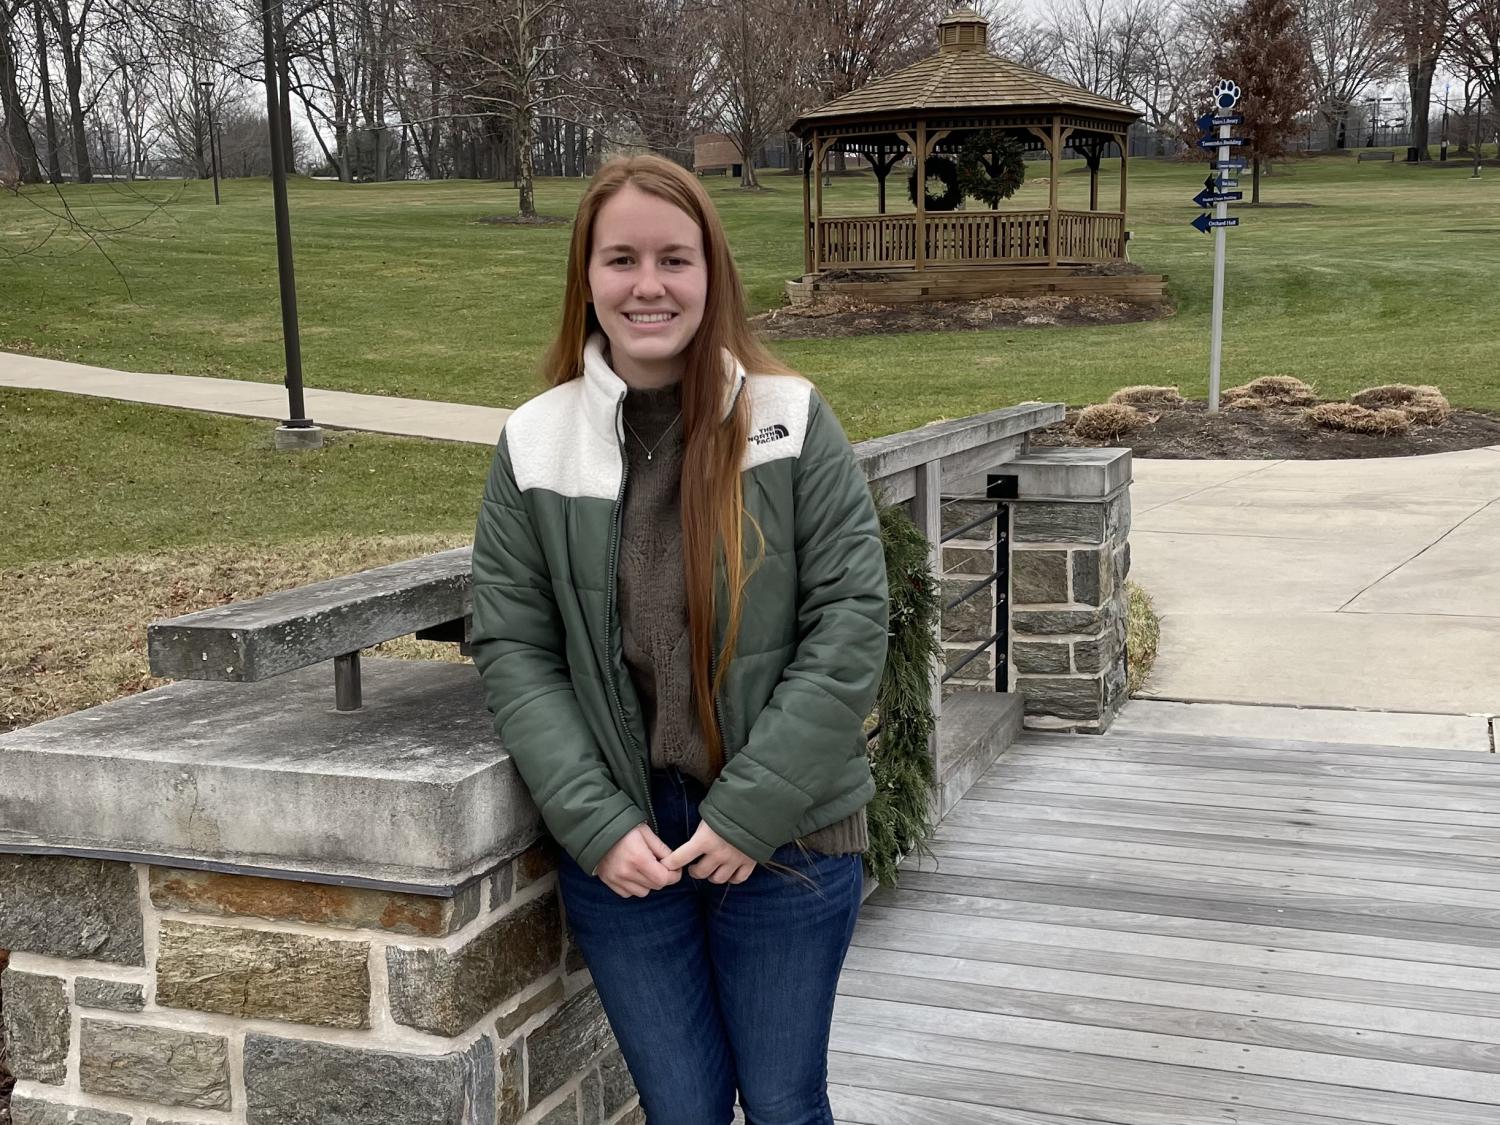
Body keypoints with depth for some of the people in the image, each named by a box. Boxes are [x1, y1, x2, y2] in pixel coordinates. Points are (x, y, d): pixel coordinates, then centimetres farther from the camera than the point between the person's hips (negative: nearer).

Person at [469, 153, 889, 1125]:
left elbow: (850, 622, -10)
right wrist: (598, 825, -11)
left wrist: (752, 810, -13)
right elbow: (514, 652, -2)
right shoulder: (535, 444, -2)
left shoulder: (792, 420, -7)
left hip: (788, 840, -1)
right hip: (619, 848, 1)